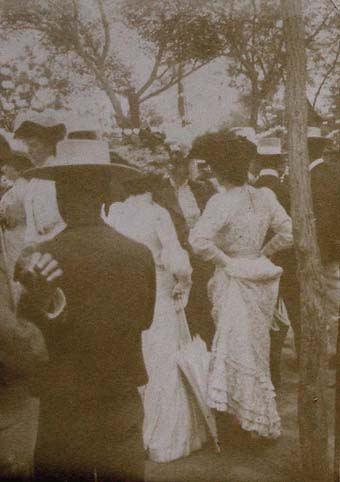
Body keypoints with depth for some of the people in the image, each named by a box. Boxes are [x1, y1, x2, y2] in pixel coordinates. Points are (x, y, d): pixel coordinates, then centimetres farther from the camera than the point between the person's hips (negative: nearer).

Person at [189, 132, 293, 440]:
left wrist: (224, 260, -16)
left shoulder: (222, 202, -19)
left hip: (234, 281, -6)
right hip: (261, 279, 6)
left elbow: (199, 240, -31)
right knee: (257, 346, 22)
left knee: (239, 350, 8)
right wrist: (263, 253, 9)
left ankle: (263, 420, 19)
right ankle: (262, 415, 39)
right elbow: (288, 233, 0)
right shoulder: (265, 197, -3)